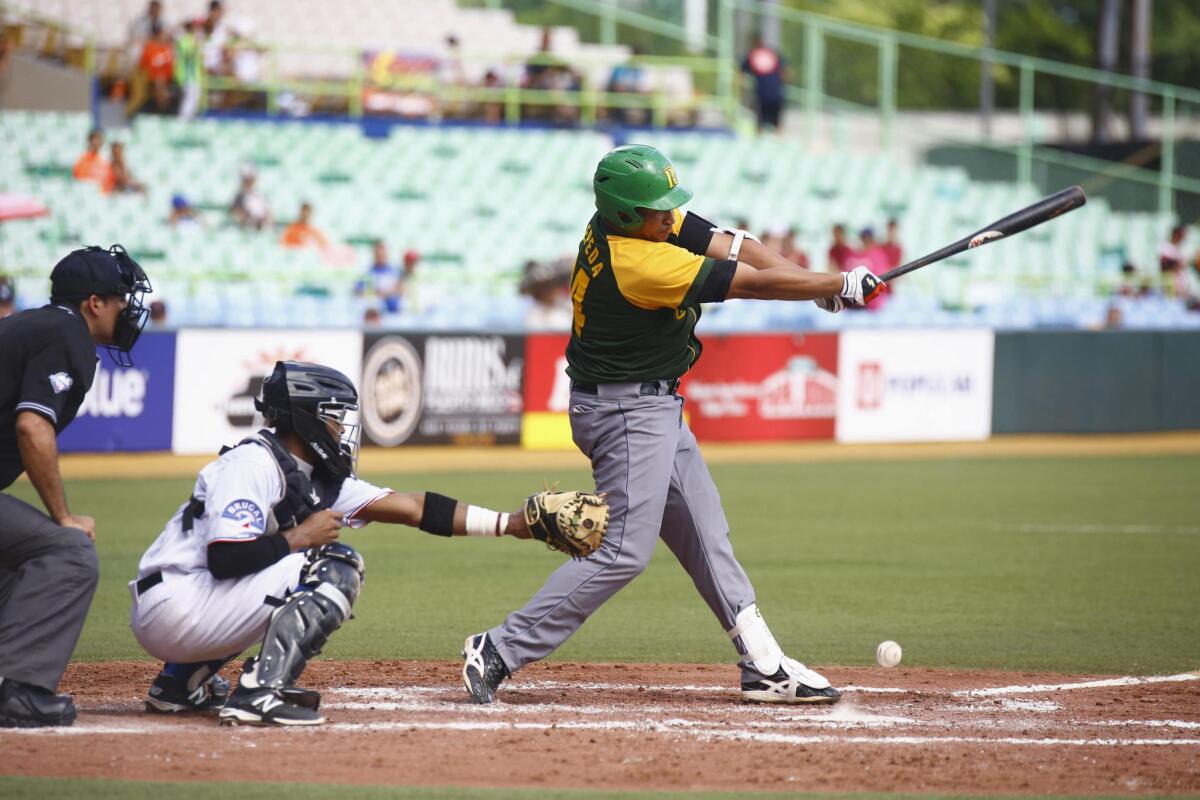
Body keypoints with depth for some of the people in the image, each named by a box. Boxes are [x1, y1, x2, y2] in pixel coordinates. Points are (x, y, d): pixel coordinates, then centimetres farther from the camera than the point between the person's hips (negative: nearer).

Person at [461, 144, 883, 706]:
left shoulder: (630, 221, -2)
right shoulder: (639, 263, -29)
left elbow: (732, 247, -2)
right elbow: (754, 284, -23)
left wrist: (817, 285, -13)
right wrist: (842, 285, -15)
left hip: (656, 407, 10)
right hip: (626, 411, -10)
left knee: (706, 537, 12)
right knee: (625, 550, -12)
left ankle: (764, 667, 18)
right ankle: (500, 650, -11)